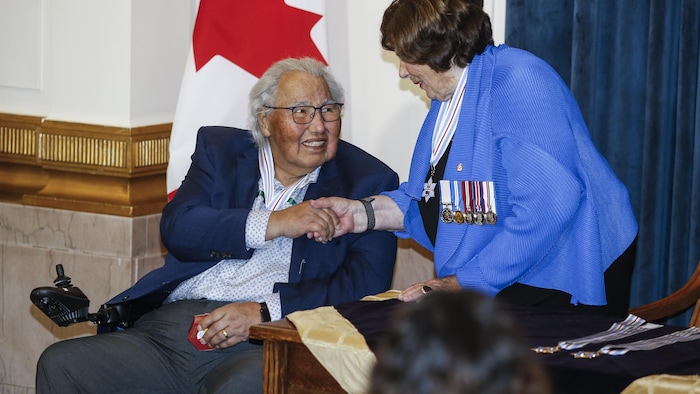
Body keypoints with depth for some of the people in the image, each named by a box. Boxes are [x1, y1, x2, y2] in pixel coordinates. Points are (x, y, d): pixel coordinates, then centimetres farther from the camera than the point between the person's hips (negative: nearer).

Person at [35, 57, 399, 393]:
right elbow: (176, 228, 2)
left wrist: (263, 312, -13)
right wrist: (273, 224, -10)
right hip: (169, 328, 4)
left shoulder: (368, 182, 10)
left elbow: (365, 285, -2)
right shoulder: (220, 150, 19)